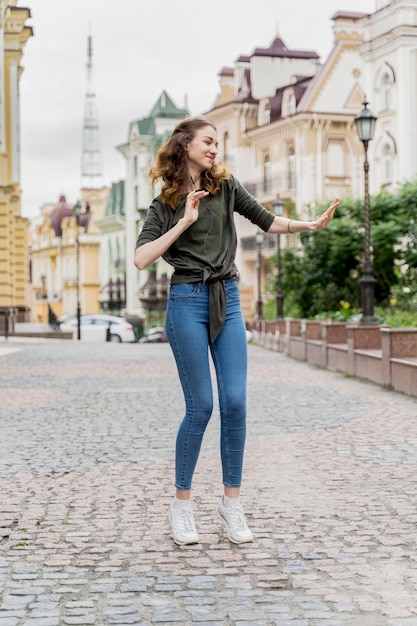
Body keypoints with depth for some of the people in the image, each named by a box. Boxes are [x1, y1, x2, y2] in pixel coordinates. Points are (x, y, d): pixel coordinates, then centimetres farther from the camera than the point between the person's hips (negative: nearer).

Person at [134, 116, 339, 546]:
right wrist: (184, 222, -12)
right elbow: (141, 259, -9)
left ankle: (231, 500, 10)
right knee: (200, 406, -5)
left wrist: (311, 224, 1)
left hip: (228, 301, 3)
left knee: (235, 402, -4)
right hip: (188, 301, -3)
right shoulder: (165, 203, 3)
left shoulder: (225, 186, 11)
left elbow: (269, 222, 15)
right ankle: (181, 503, 11)